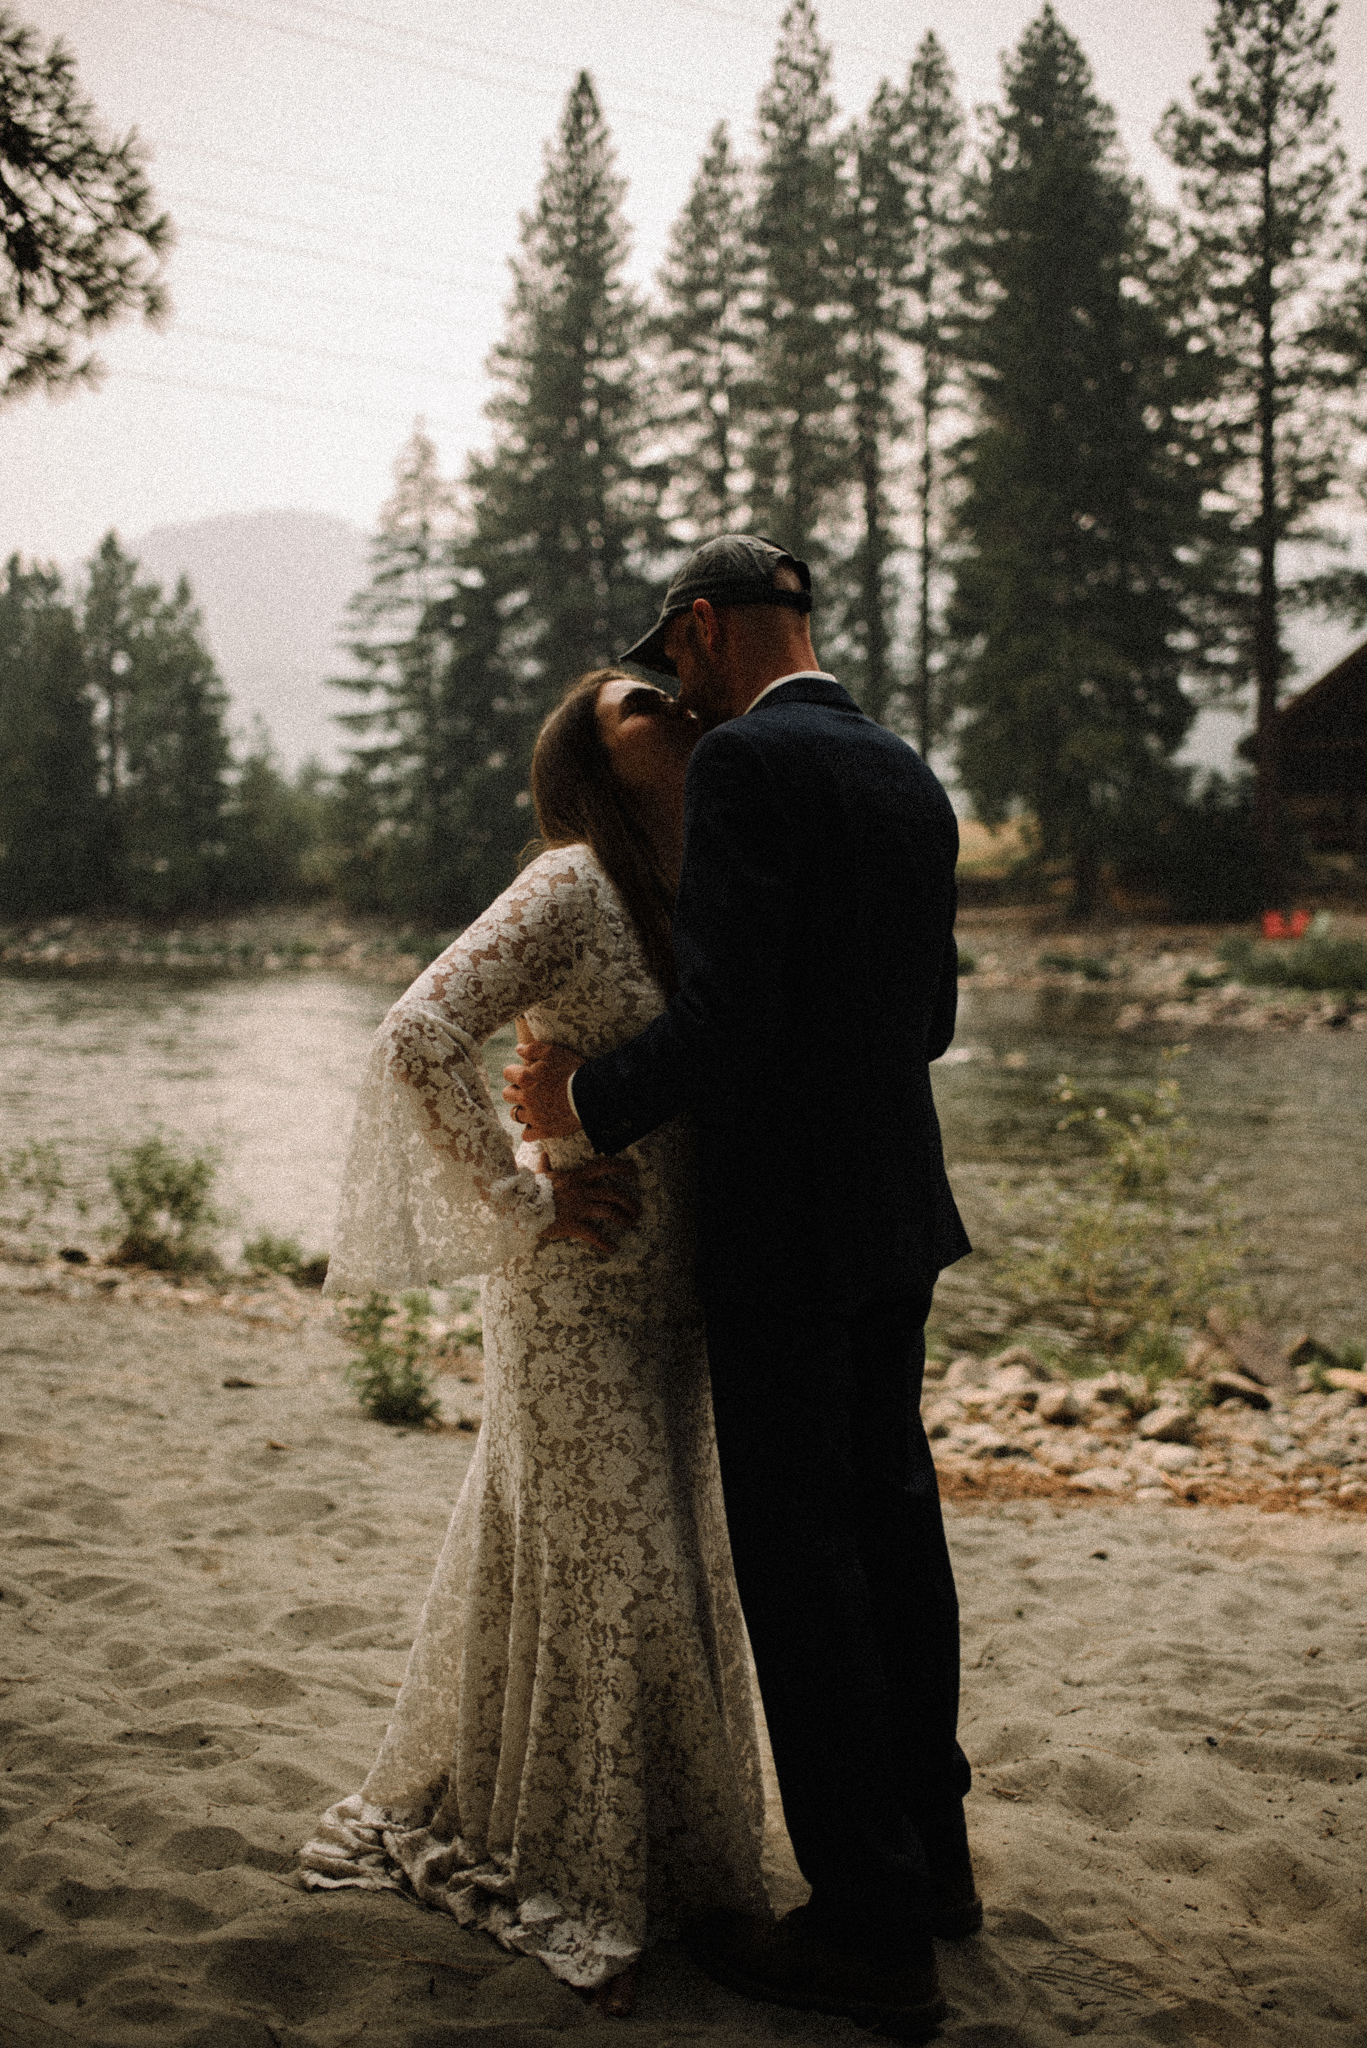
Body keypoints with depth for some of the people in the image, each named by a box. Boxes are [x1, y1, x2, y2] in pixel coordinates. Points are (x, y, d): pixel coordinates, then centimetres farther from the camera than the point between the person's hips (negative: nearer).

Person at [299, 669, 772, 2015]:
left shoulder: (680, 899, 11)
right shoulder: (568, 889, -16)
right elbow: (418, 1041, -25)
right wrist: (523, 1202, -18)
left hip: (666, 1291, 9)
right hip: (578, 1292, -8)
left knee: (658, 1557, 15)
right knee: (603, 1565, -2)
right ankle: (564, 1882, 15)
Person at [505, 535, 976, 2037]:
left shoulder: (742, 762, -16)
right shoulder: (909, 780, 11)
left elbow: (723, 1017, -24)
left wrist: (591, 1099, -9)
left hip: (784, 1229, -9)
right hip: (897, 1206, 9)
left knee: (799, 1559, -1)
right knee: (892, 1521, 19)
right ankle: (931, 1851, 33)